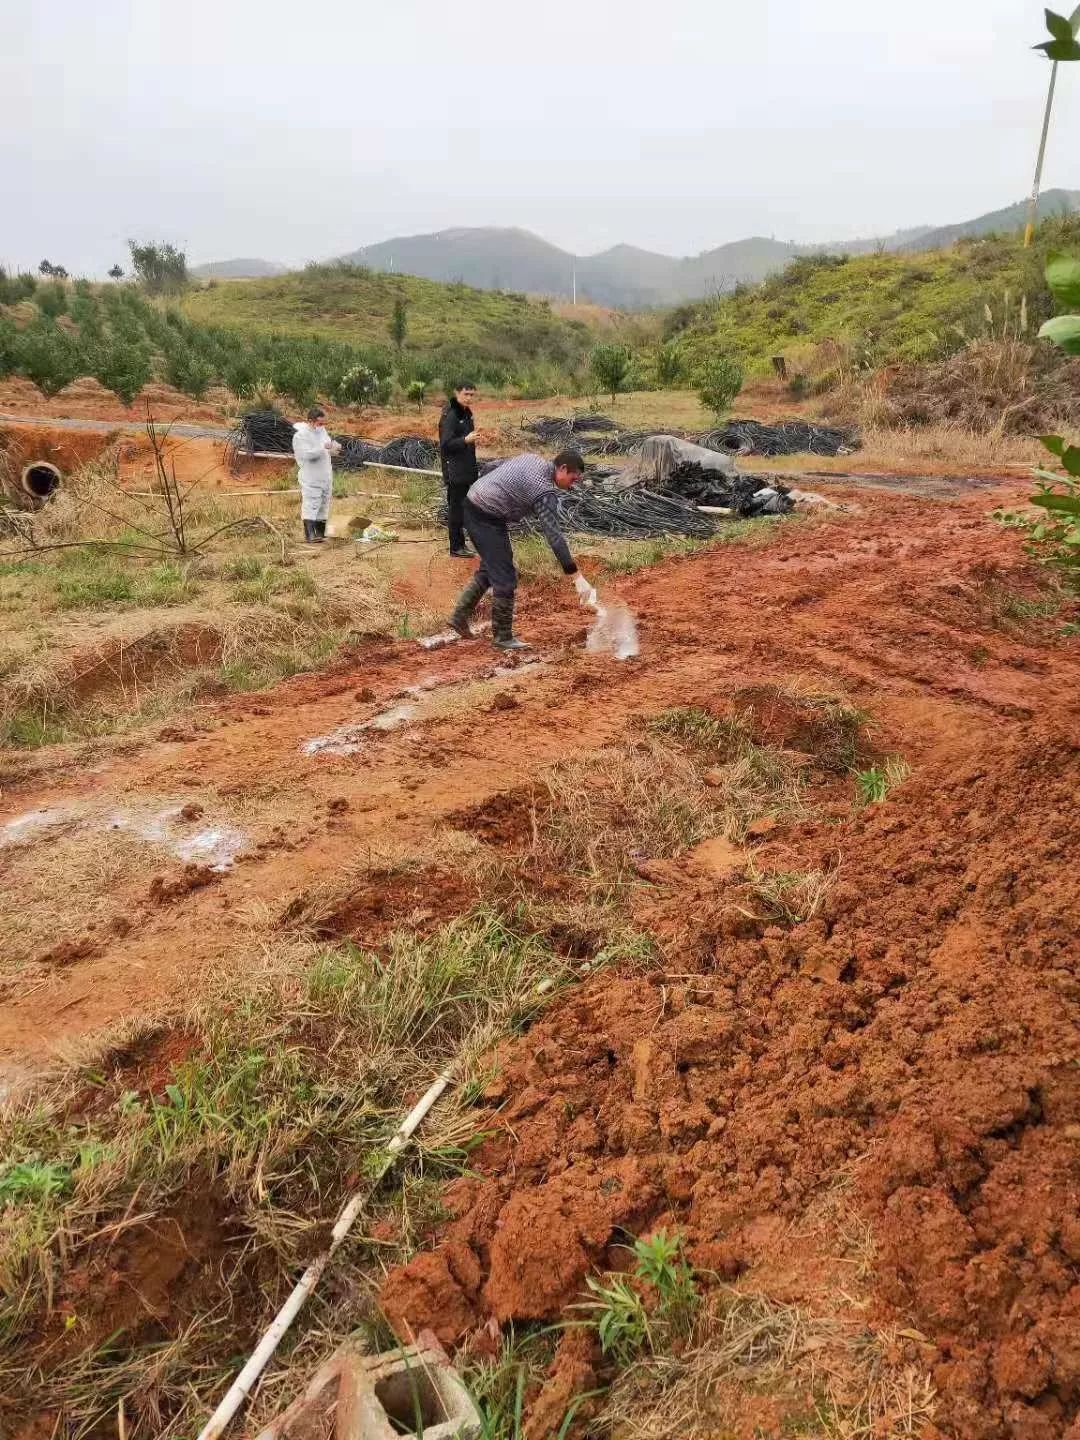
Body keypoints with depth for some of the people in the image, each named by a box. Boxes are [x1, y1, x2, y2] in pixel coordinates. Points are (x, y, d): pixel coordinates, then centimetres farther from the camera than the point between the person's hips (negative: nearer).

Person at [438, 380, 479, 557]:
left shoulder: (466, 413, 12)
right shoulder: (450, 415, -16)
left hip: (466, 468, 9)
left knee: (462, 506, 14)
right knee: (456, 506, -4)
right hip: (454, 471, -9)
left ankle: (461, 542, 23)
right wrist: (465, 440, -35)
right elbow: (446, 444, -21)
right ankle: (456, 547, 2)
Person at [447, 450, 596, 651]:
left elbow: (495, 466, 19)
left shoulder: (532, 459, 7)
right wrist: (577, 577, -27)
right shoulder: (545, 492, -20)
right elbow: (554, 536, -25)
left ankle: (459, 616, 27)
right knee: (505, 578, -5)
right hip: (486, 519, -10)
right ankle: (502, 637, 4)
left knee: (489, 569, 22)